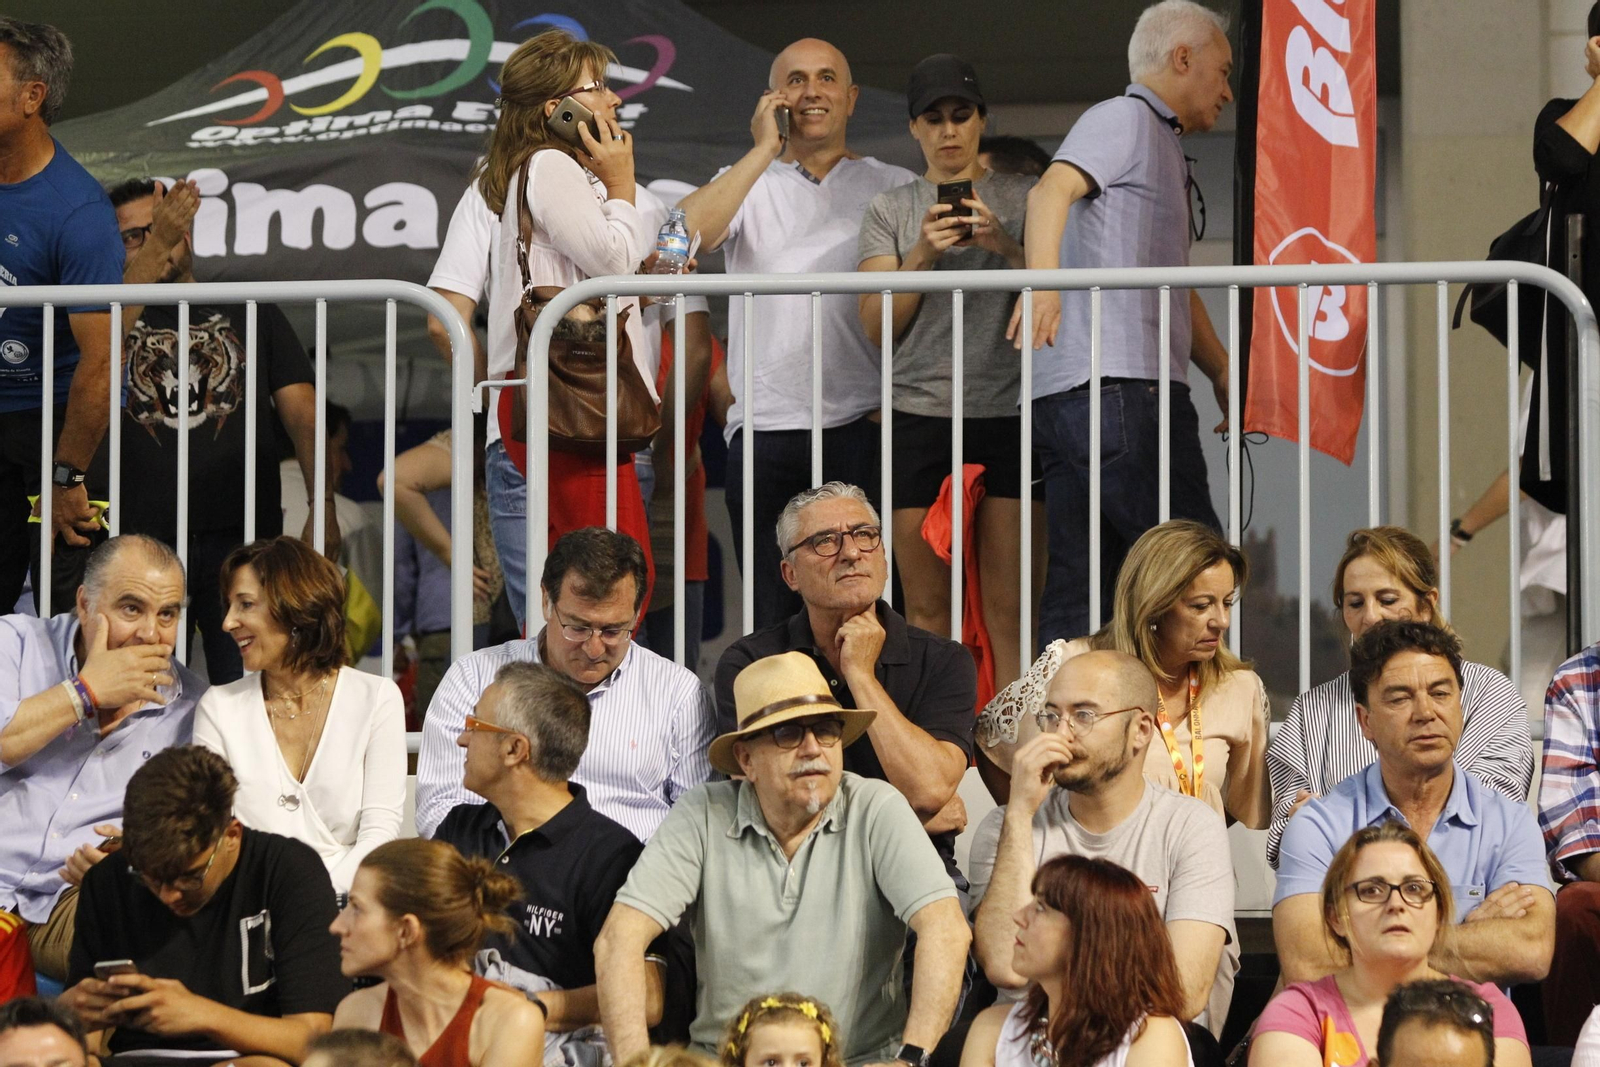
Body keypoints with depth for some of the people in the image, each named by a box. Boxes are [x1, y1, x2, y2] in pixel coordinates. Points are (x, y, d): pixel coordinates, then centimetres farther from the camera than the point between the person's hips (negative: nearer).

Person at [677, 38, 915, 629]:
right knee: (772, 613, 1)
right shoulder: (748, 183, 14)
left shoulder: (895, 187, 14)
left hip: (865, 425, -1)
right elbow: (686, 232, -7)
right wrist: (765, 150, -5)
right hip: (767, 426, 1)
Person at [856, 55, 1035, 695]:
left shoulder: (1021, 199, 11)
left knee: (1007, 608, -6)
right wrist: (922, 254, -9)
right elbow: (876, 328, 6)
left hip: (1007, 412, -1)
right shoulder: (889, 210, 13)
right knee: (927, 611, 0)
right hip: (919, 418, 1)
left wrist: (1006, 247, -11)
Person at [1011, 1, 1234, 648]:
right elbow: (1052, 190, -20)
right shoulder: (1125, 120, 0)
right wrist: (1043, 281, -37)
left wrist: (1223, 372, 27)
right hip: (1117, 387, -10)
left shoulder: (1161, 146, 31)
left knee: (1077, 595, 4)